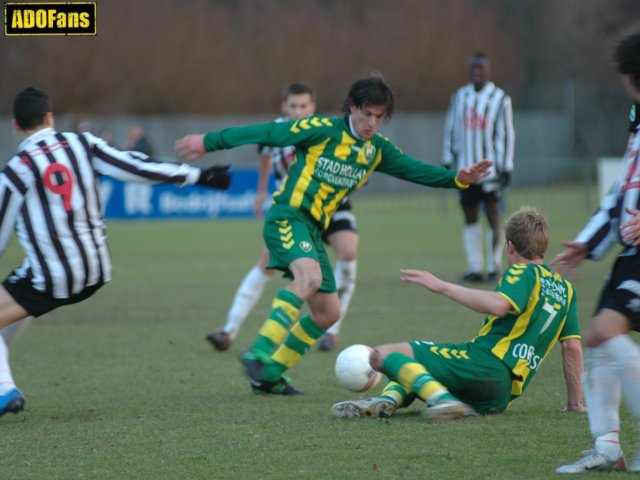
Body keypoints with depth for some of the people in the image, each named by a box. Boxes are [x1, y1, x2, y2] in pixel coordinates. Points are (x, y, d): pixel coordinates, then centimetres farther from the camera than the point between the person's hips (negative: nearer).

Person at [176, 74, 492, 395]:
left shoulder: (377, 149, 10)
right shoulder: (322, 130, -10)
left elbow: (414, 169, 6)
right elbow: (266, 133, -8)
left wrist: (457, 178, -11)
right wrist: (209, 142, -6)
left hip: (313, 230, 8)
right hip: (287, 218, -8)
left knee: (328, 312, 9)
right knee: (310, 276, -34)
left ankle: (268, 375, 19)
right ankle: (259, 353, -38)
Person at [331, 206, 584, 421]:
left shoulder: (523, 273, -3)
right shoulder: (564, 288, 21)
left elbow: (498, 305, -24)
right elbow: (573, 346, 18)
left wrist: (442, 286, -20)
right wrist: (575, 402, 21)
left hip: (484, 364, -9)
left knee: (382, 354, -11)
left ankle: (442, 399, -34)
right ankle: (389, 399, -4)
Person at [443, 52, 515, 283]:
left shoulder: (500, 99, -1)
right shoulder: (459, 97, 10)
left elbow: (506, 134, -2)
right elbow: (451, 131, 13)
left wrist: (505, 168, -5)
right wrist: (447, 162, 10)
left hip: (490, 169, -4)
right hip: (465, 169, 4)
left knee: (493, 217, -3)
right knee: (470, 218, 6)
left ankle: (494, 266, 5)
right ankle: (475, 267, 11)